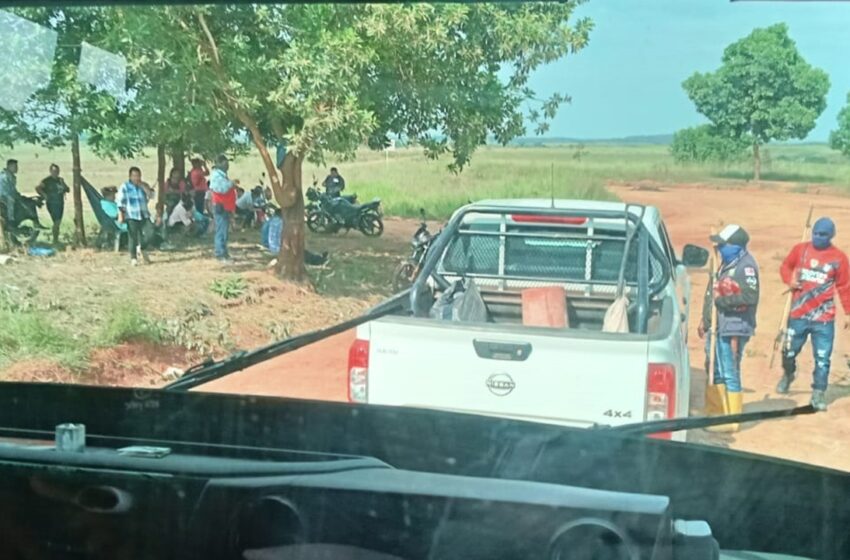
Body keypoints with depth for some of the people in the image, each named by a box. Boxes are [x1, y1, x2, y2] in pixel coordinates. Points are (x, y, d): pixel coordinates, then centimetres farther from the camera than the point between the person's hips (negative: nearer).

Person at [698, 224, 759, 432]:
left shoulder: (746, 266, -15)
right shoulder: (726, 263, 14)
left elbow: (751, 297, -25)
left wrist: (722, 300, -19)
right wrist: (705, 320, 21)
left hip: (732, 329, -10)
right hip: (717, 327, 10)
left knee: (730, 374, -4)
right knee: (714, 372, 17)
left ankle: (731, 420, 5)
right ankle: (714, 414, 28)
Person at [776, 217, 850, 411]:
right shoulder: (800, 249, 3)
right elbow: (785, 266, 15)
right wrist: (789, 280, -6)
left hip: (824, 319, -2)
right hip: (798, 315, 2)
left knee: (822, 358, -3)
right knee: (789, 352, 11)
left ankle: (818, 394, 8)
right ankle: (788, 375, 41)